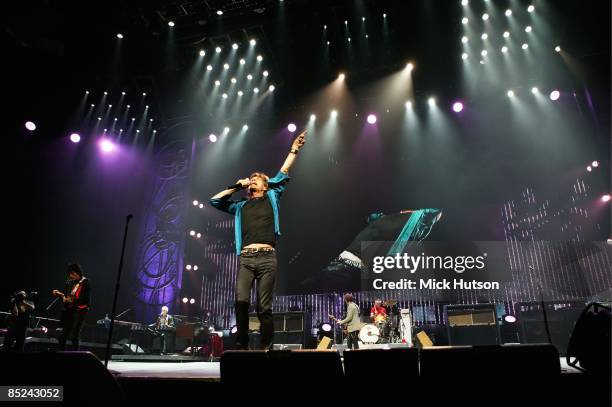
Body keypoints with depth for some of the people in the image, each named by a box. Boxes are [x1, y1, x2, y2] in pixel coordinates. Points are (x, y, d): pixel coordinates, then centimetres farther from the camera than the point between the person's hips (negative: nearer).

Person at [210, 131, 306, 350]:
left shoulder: (271, 198, 18)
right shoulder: (240, 206, 24)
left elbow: (283, 175, 16)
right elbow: (215, 201, 23)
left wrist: (293, 150, 16)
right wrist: (236, 186, 22)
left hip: (267, 257, -2)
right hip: (245, 258, 2)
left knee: (264, 307, -2)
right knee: (241, 302, -13)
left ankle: (266, 348, 7)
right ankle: (242, 346, -4)